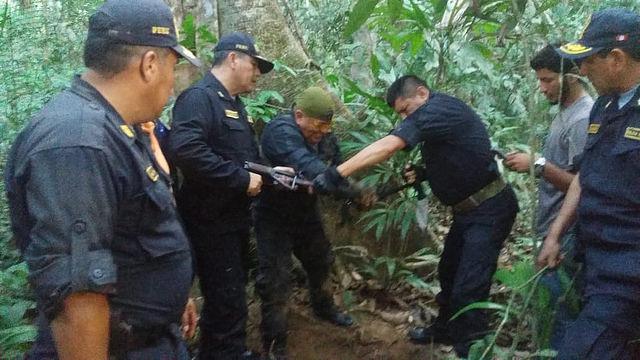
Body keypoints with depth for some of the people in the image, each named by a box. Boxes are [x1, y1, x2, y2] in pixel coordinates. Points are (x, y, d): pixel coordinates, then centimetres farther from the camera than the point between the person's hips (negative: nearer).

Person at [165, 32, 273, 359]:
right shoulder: (198, 97, -17)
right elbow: (184, 150, -34)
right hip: (211, 221, -10)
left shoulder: (233, 103, 15)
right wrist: (241, 179, -27)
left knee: (232, 295, 21)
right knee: (227, 303, -3)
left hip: (234, 217, 10)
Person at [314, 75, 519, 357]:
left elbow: (388, 146, -33)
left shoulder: (435, 110, -21)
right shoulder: (440, 114, 10)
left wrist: (337, 173, -36)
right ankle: (445, 330, 42)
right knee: (449, 273, 22)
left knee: (468, 286, -10)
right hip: (469, 209, 11)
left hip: (489, 210, -11)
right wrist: (422, 174, 4)